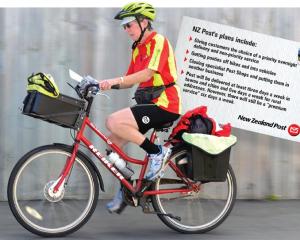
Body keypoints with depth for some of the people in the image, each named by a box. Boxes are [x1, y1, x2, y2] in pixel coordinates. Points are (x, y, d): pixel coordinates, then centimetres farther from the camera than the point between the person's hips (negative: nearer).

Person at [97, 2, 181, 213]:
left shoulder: (158, 41, -10)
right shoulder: (138, 48, 18)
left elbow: (148, 73, -24)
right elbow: (130, 81, 15)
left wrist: (115, 80, -31)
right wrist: (105, 85, -1)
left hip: (164, 105, -9)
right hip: (149, 104, 9)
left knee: (114, 122, -25)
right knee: (113, 143, 1)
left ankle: (157, 153, -13)